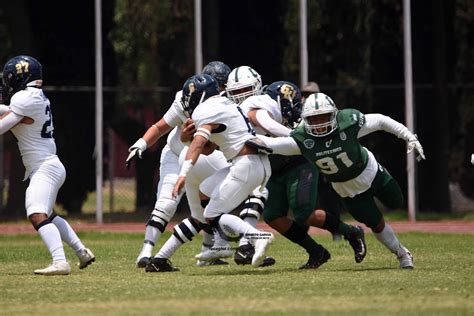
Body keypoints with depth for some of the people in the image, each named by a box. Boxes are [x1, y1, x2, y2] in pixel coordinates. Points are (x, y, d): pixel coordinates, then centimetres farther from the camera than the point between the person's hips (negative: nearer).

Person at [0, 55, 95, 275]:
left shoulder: (24, 99, -15)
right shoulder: (37, 97, 11)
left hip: (44, 168, -10)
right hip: (50, 166, 10)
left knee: (37, 215, -23)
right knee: (47, 216, 26)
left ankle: (60, 262, -36)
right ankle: (82, 252, 33)